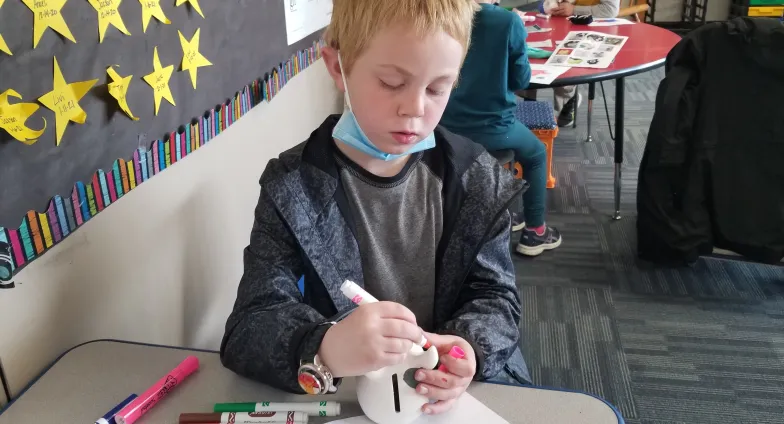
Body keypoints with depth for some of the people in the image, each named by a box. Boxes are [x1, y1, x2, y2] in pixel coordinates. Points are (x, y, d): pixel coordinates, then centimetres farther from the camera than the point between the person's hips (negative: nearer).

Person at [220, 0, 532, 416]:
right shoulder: (292, 186, -11)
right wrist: (322, 351, -37)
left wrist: (467, 347, -22)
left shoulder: (477, 178, -3)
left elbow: (495, 296, 0)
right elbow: (248, 328, -16)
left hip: (463, 390, 3)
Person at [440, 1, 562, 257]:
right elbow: (521, 80, -4)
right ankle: (534, 231, 27)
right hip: (491, 126, -4)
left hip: (448, 126, 5)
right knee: (537, 155, 25)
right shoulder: (509, 22, -14)